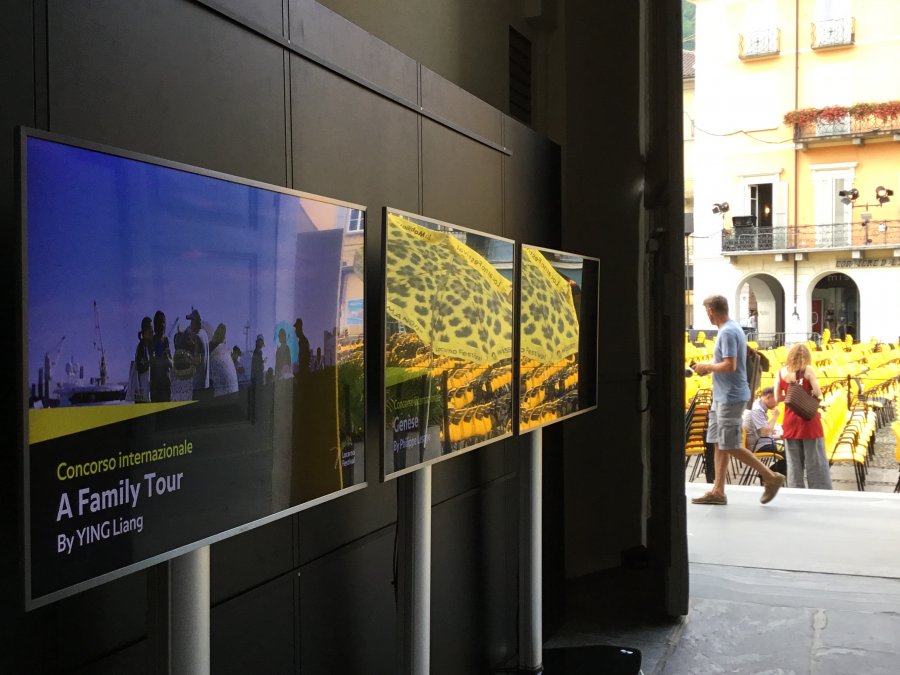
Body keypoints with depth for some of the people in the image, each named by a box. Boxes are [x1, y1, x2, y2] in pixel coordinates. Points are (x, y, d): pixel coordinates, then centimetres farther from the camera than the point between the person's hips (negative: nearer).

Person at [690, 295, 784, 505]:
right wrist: (709, 368, 11)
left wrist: (707, 367, -11)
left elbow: (730, 366, -25)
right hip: (722, 397, 10)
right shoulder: (733, 329, 14)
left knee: (730, 446, -5)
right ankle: (718, 492, 13)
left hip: (730, 398, -10)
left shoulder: (727, 332, -17)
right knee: (719, 444, 10)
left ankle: (771, 478, 4)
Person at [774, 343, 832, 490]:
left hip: (790, 421, 3)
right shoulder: (808, 370, -8)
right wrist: (810, 392, 7)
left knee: (794, 461, 10)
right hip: (809, 419, -3)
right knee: (815, 460, 4)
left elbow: (777, 398, 3)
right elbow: (817, 393, -13)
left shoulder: (781, 373, 1)